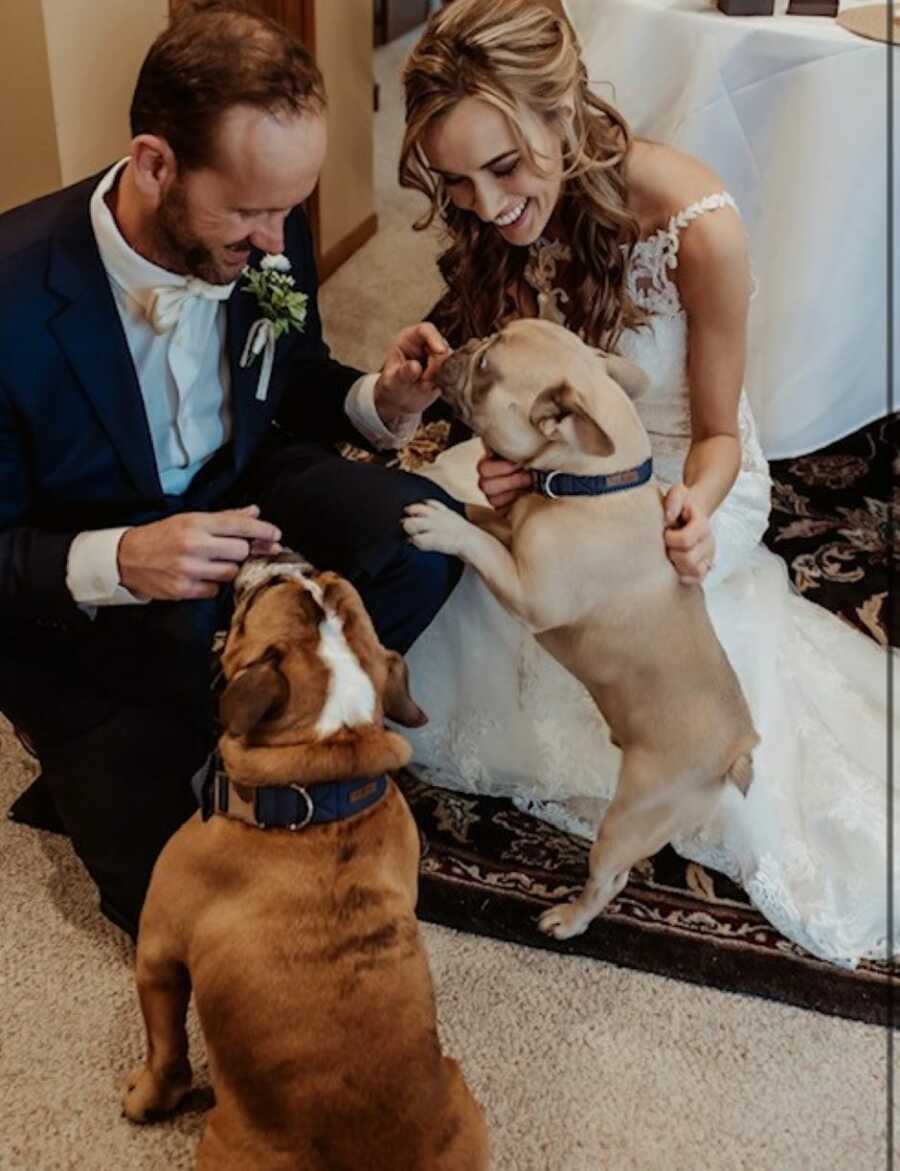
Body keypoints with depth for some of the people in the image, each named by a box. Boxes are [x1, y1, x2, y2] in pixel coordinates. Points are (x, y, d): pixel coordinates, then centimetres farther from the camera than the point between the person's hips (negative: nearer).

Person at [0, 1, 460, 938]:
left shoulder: (265, 239, -13)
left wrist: (379, 402, -16)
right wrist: (114, 562, -37)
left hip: (238, 501, 5)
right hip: (82, 606, -4)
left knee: (419, 535, -26)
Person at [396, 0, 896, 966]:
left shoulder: (697, 228, -30)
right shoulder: (501, 214, -14)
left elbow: (718, 432, -16)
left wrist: (698, 508, -39)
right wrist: (500, 463, -30)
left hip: (677, 485, -4)